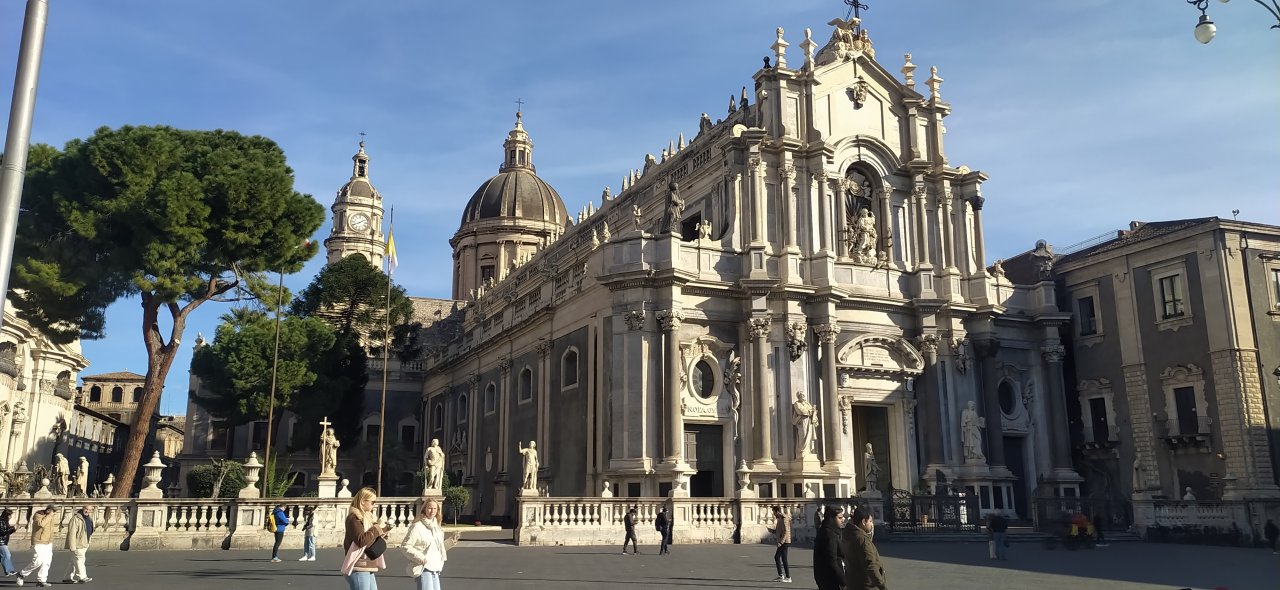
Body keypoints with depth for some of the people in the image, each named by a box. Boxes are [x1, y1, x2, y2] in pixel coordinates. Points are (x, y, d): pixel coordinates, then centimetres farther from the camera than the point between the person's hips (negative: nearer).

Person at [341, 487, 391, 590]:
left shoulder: (367, 516, 16)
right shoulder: (354, 517, -12)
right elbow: (361, 541, -23)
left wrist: (384, 529, 6)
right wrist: (377, 526, -16)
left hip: (368, 568, 9)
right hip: (358, 568, -9)